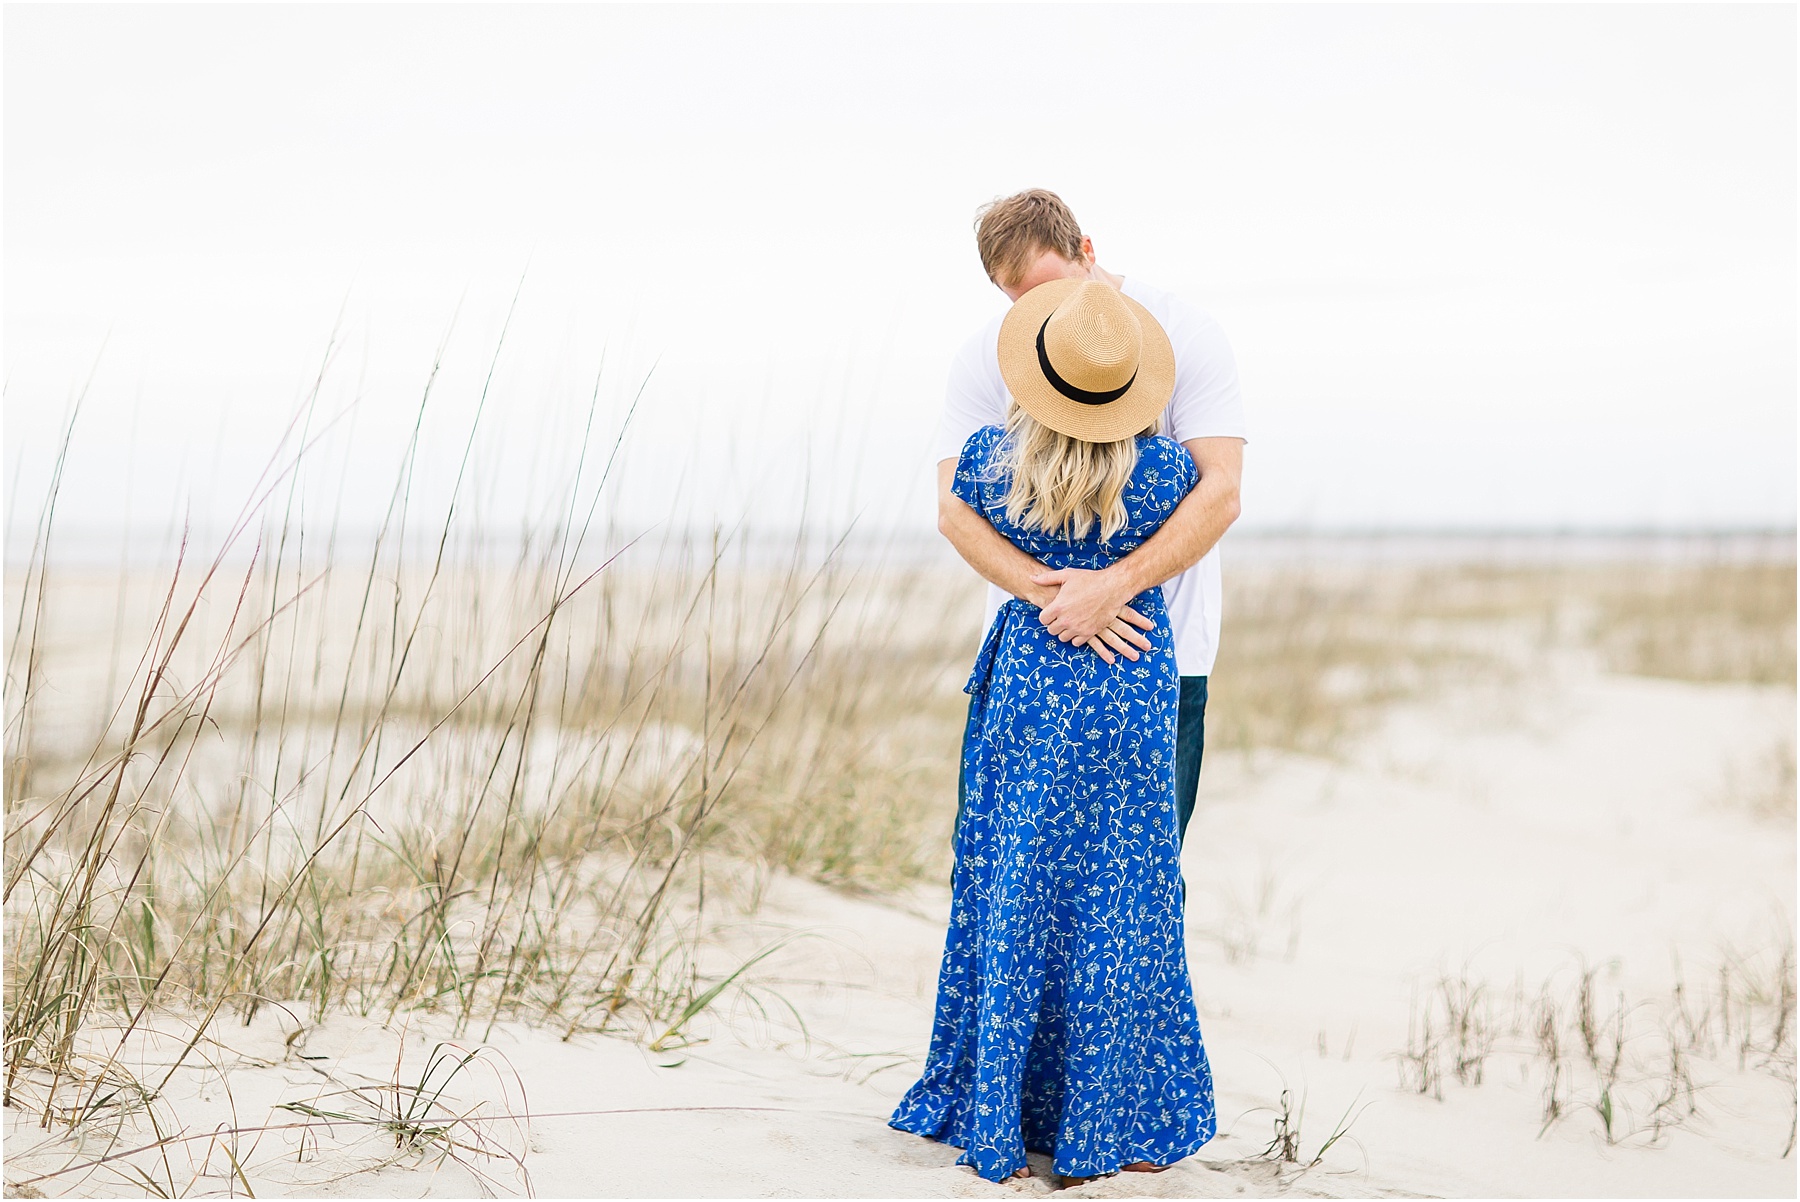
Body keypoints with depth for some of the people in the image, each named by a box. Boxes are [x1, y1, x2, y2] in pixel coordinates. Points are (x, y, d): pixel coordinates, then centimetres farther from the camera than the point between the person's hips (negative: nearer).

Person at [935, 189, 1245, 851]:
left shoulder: (1185, 334, -4)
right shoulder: (984, 358, 2)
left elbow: (1220, 492, -12)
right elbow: (955, 509, -7)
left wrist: (1114, 584, -25)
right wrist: (1049, 590, -23)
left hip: (1159, 653, -2)